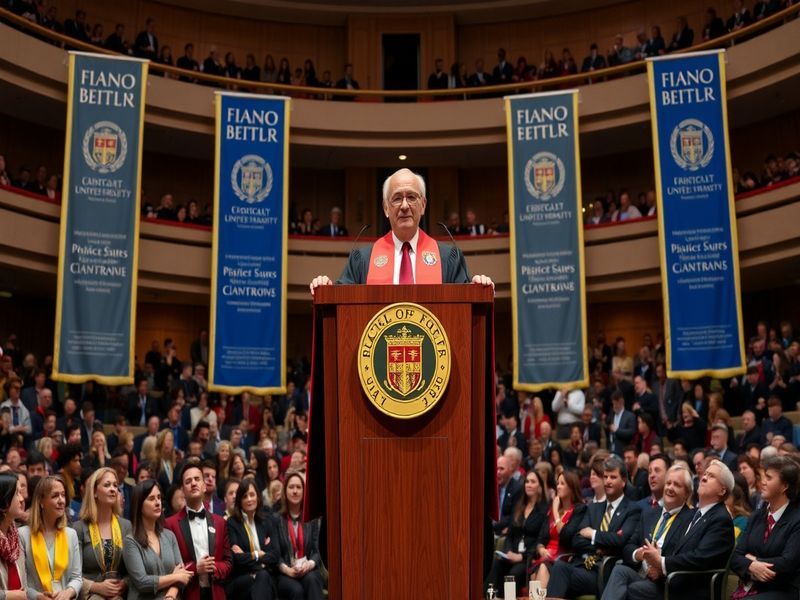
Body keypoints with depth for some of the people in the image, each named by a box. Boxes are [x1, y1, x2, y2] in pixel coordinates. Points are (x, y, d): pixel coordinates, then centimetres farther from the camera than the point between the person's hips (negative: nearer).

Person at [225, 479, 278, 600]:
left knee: (262, 576, -32)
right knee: (261, 576, -34)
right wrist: (259, 554, -4)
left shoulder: (266, 521, 14)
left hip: (265, 576, 4)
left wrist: (248, 556, -6)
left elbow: (275, 554, 3)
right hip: (238, 579, -4)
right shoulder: (231, 523, -2)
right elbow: (236, 558, -13)